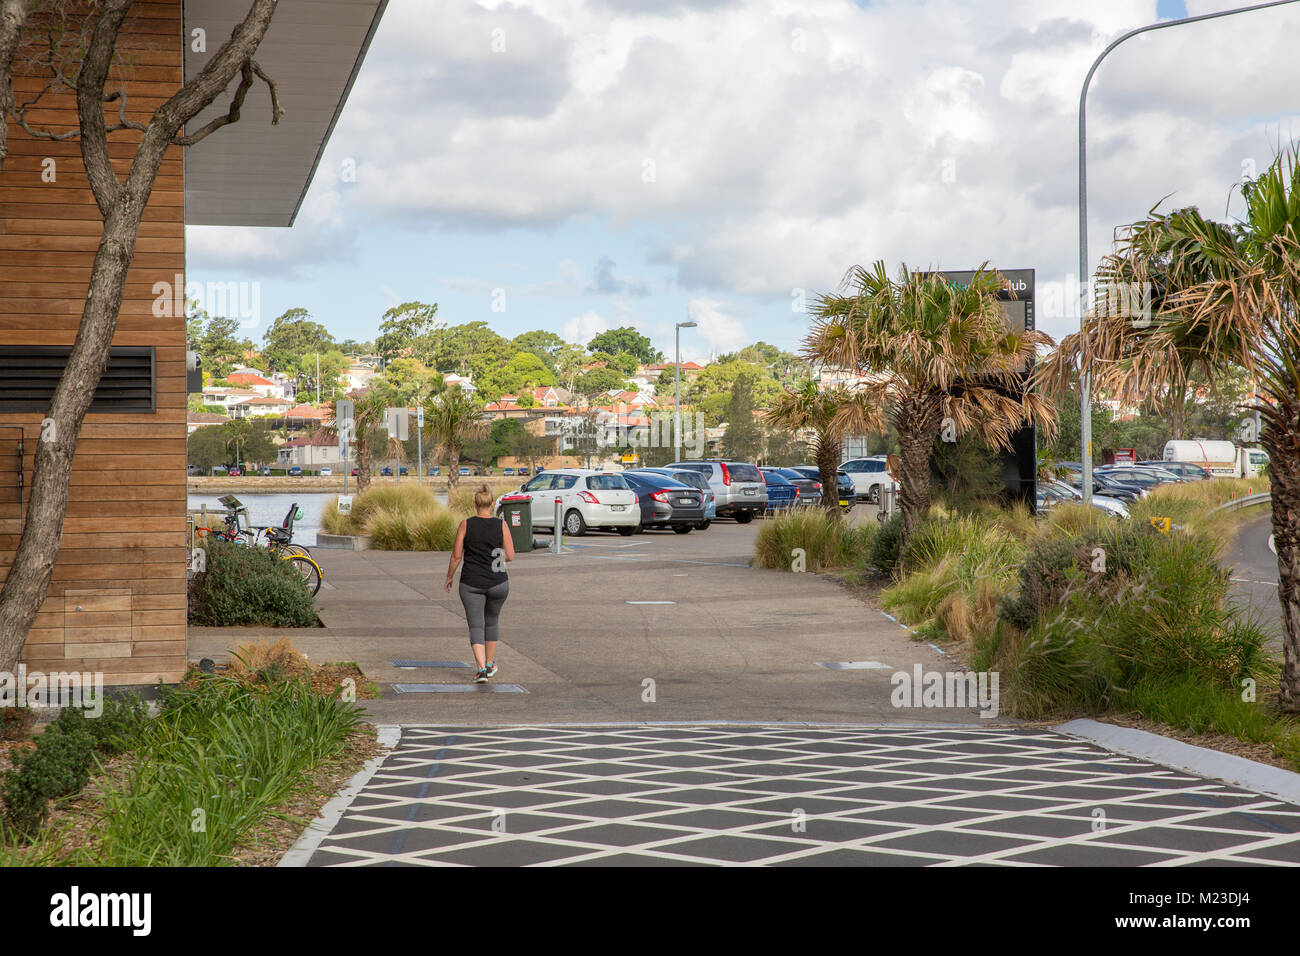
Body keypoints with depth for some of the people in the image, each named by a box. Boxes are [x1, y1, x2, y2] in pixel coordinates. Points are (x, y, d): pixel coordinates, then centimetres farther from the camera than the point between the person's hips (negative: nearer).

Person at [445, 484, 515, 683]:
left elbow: (456, 555, -4)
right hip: (498, 582, 1)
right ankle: (490, 664, 34)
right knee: (491, 622, 23)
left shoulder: (466, 525, -6)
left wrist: (449, 577, 11)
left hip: (471, 583, -1)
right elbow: (510, 556, -4)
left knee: (476, 625, 2)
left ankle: (481, 669, -14)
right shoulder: (501, 525, -5)